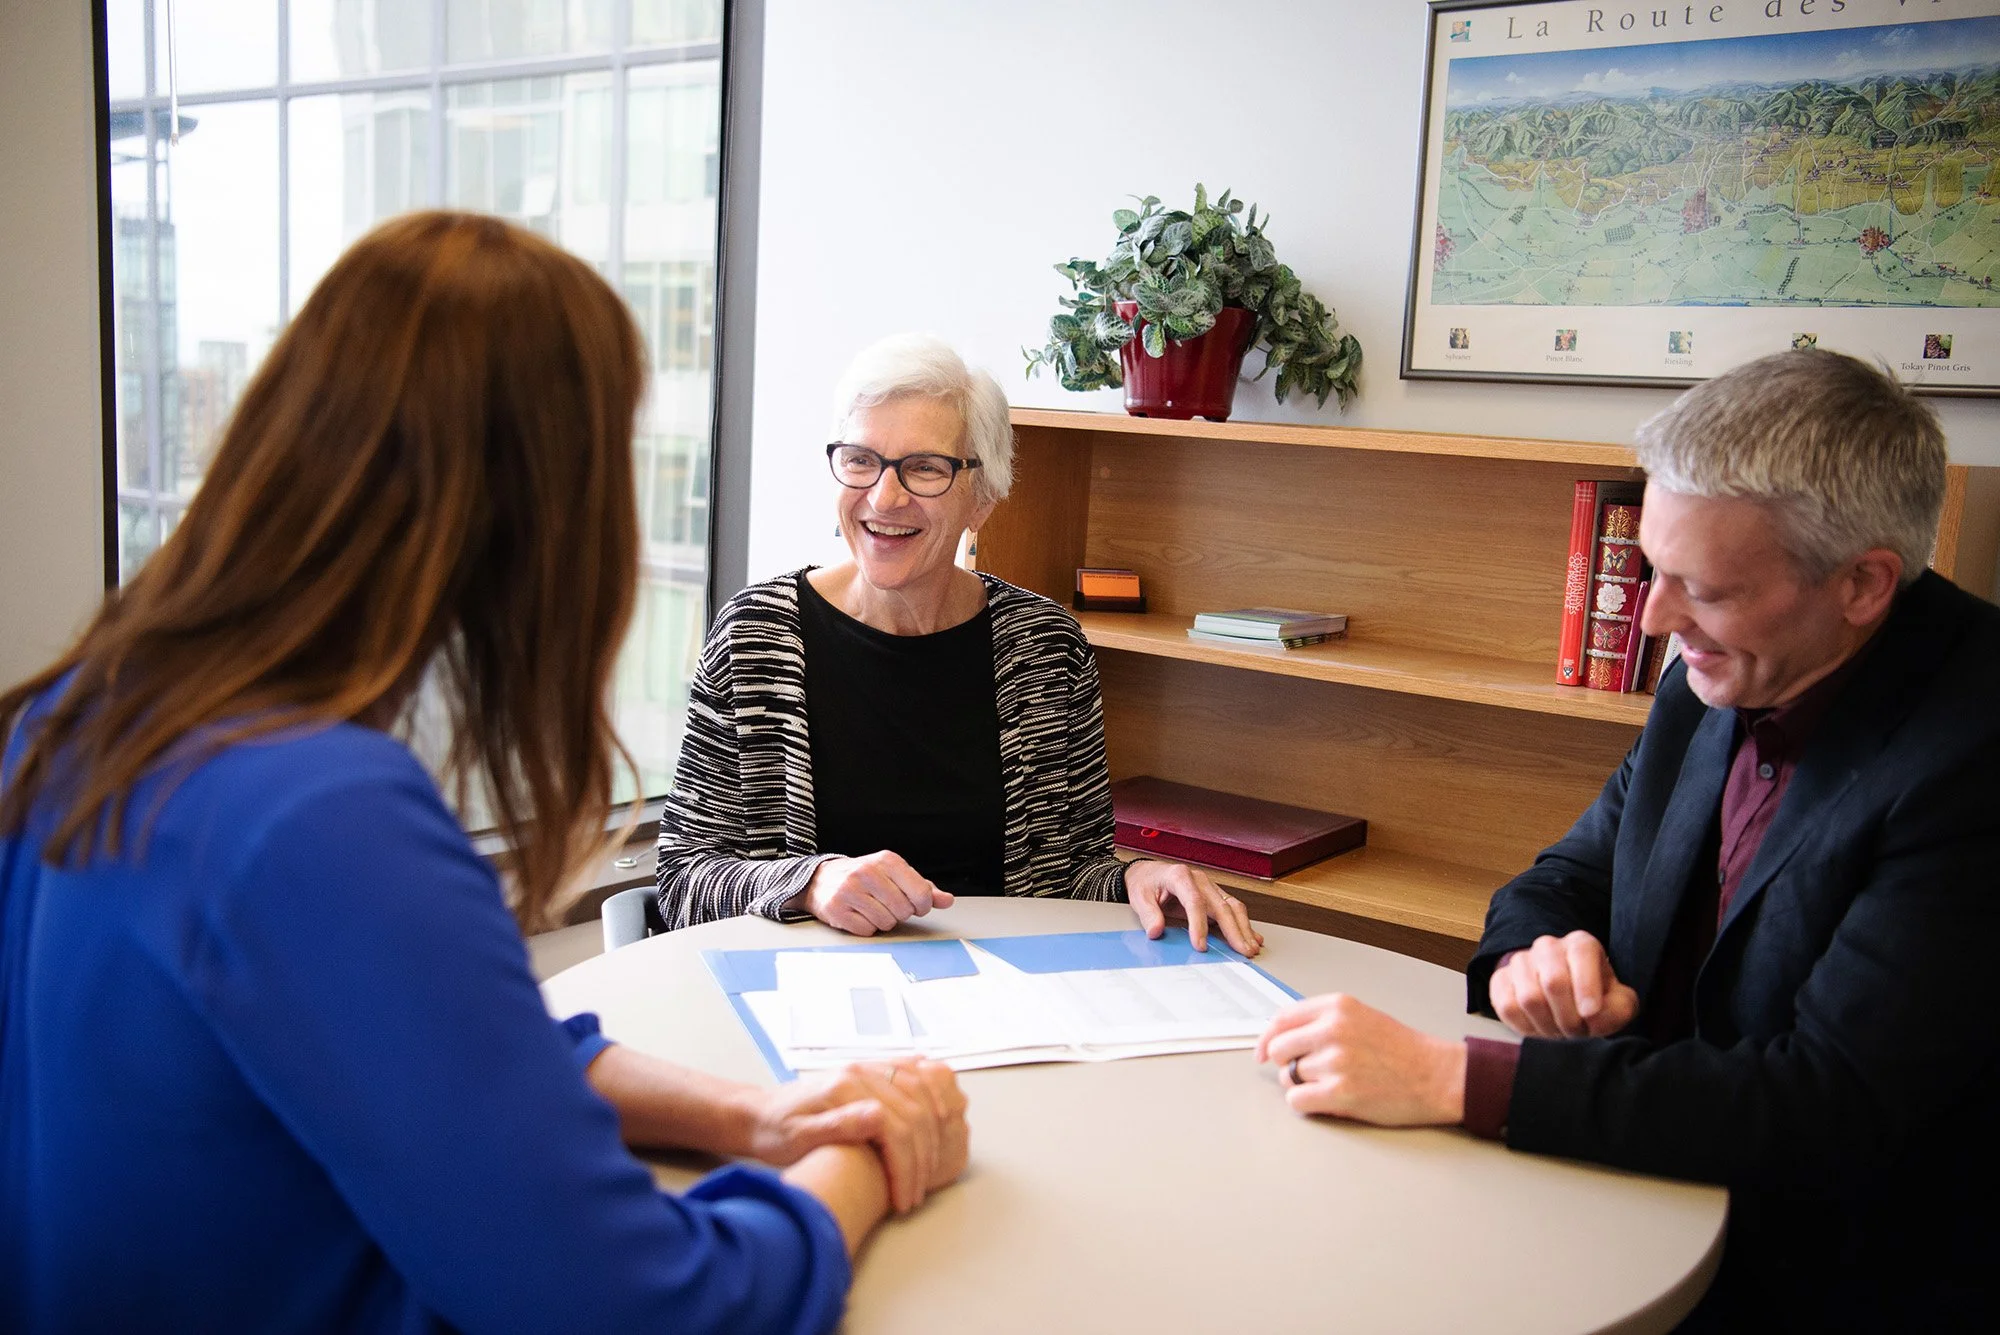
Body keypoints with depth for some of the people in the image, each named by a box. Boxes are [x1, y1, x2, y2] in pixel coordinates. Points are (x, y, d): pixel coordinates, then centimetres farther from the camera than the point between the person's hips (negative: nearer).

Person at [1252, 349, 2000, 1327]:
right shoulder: (1719, 679, -1)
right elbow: (1569, 876, 10)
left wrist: (1448, 1078, -31)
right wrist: (1532, 956, -15)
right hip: (1662, 1192, 6)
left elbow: (1828, 1106, -29)